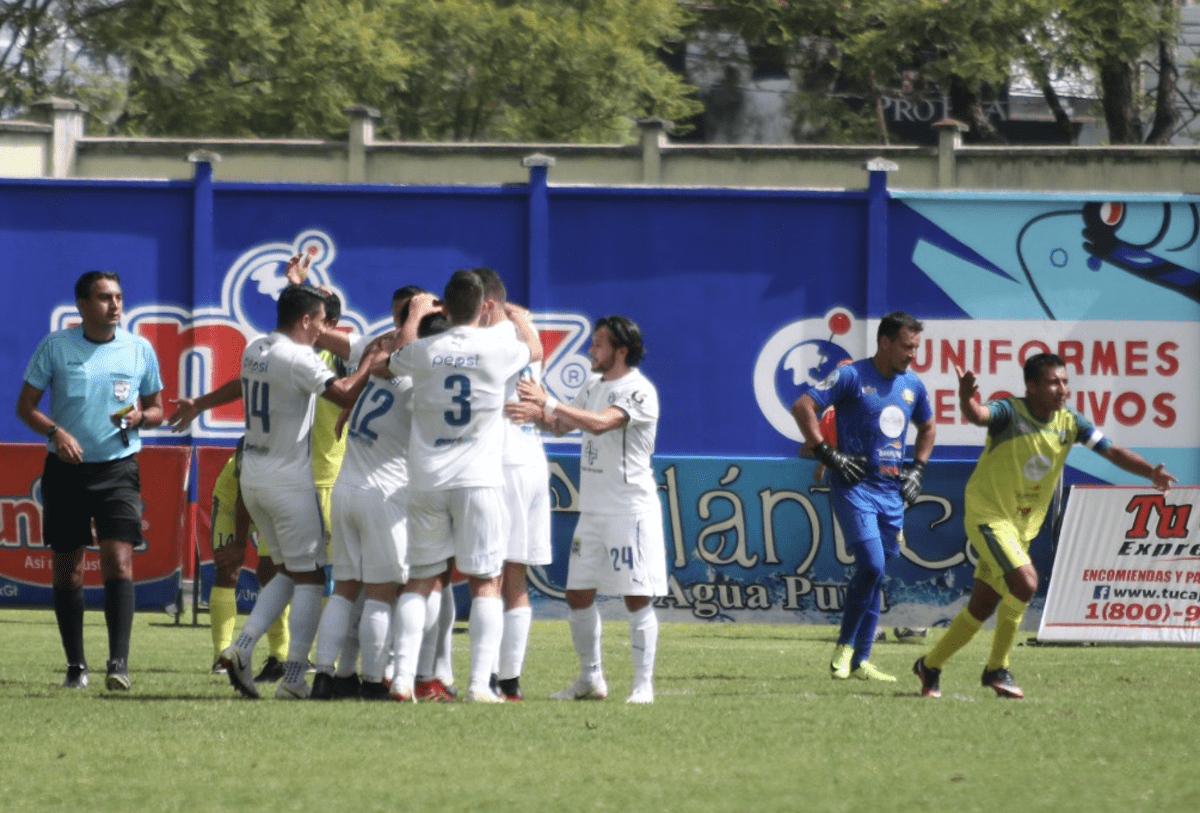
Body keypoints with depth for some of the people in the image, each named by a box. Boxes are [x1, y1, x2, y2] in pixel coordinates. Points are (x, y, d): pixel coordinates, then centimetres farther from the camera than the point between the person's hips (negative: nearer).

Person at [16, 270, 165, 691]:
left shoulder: (139, 349, 4)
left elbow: (156, 409, 15)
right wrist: (55, 431, -16)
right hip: (66, 469, 1)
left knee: (118, 560, -15)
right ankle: (75, 664, 15)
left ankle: (119, 662, -19)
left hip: (118, 469, 0)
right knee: (67, 568, 5)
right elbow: (25, 406, 3)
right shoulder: (55, 346, 0)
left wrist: (141, 418, -9)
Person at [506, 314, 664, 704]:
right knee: (578, 594, 8)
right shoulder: (593, 384, 14)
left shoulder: (639, 391, -14)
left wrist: (549, 404, -31)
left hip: (632, 508, -8)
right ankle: (590, 679, 18)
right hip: (592, 509, 9)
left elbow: (600, 423, -28)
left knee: (637, 597, -6)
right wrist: (539, 414, -7)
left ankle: (643, 683, -1)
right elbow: (563, 424, 14)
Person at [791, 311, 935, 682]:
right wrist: (827, 453, -14)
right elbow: (802, 406, -11)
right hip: (855, 487, -6)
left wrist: (917, 468, 18)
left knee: (875, 575, 7)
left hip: (892, 493, 6)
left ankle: (860, 662, 13)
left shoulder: (912, 386, 13)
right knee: (871, 565, -19)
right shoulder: (852, 376, -7)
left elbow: (927, 428, 31)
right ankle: (844, 648, -6)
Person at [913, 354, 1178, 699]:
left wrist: (1151, 472, -16)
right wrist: (966, 398, -64)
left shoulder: (1069, 422, -1)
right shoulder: (1009, 413, -19)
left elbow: (1112, 451, 0)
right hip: (988, 515, -7)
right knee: (1024, 580, -25)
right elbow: (977, 415, -40)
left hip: (1023, 525, 7)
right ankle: (997, 668, -8)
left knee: (982, 607, 9)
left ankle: (930, 664, 28)